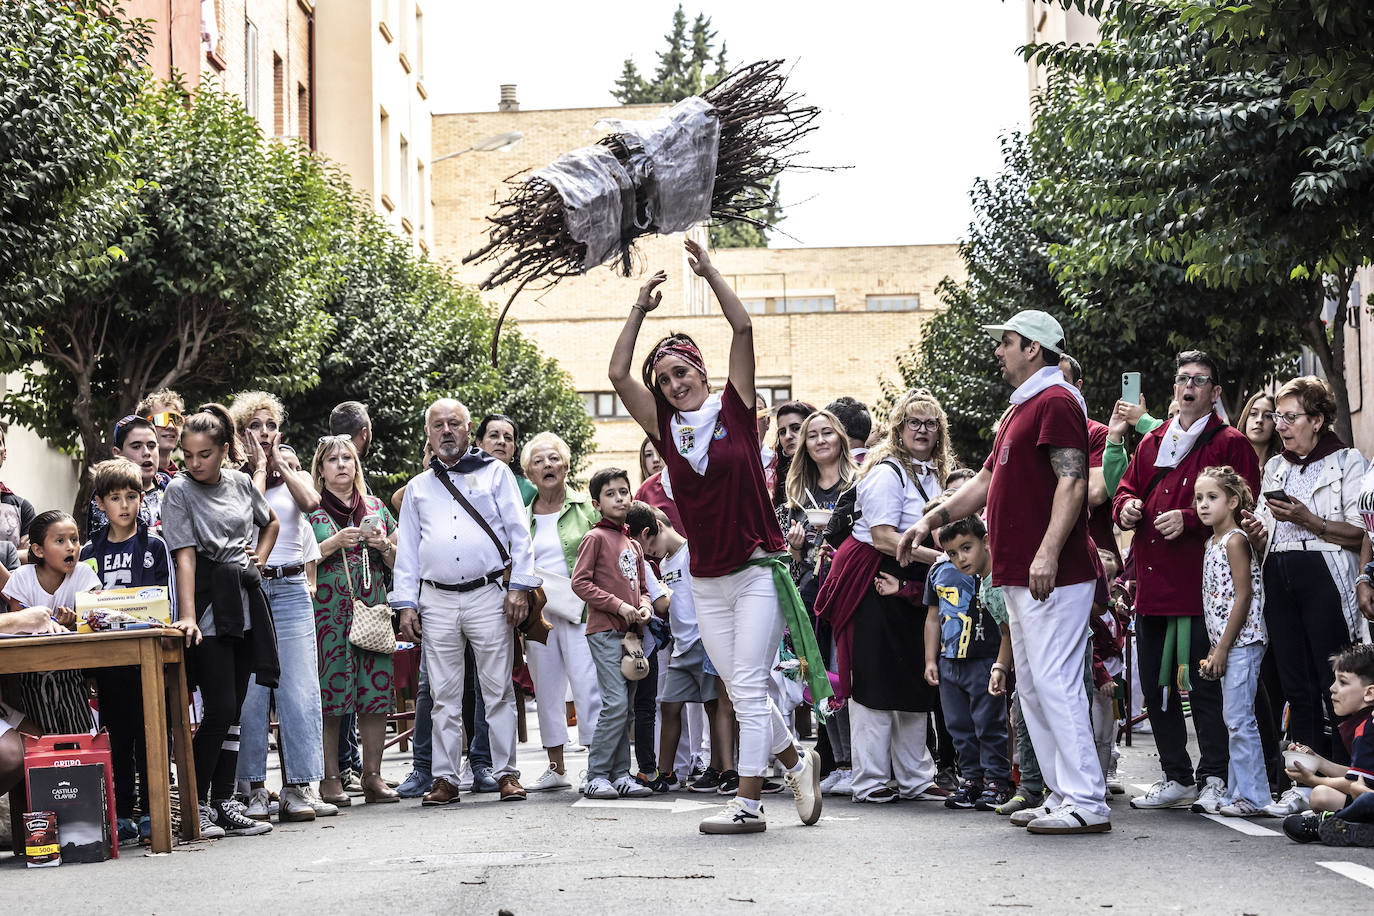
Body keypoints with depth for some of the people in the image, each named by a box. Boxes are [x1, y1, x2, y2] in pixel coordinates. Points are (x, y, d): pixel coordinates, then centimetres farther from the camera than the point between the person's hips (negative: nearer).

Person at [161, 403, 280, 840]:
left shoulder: (241, 483, 9)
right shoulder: (180, 490, -5)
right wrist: (187, 615, -22)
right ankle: (197, 805, -2)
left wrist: (258, 558, 11)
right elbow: (185, 554, -13)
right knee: (219, 709, -11)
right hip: (209, 602, -5)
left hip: (245, 599, 5)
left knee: (234, 709, 6)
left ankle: (224, 803, 11)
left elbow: (272, 522, 28)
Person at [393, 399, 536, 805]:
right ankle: (445, 779, 8)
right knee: (444, 696, 3)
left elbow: (519, 533, 5)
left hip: (488, 596, -2)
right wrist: (406, 604, 7)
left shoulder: (495, 473, 9)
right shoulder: (418, 488, 17)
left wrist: (519, 587, -5)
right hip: (437, 600, 2)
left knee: (498, 691, -2)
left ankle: (506, 774, 4)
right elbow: (407, 550, 16)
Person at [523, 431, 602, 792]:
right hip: (536, 612, 4)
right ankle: (556, 768, 16)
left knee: (588, 687, -12)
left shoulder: (587, 508, 4)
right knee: (546, 690, 7)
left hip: (579, 610, -4)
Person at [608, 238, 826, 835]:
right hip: (705, 581, 5)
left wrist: (709, 272, -5)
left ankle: (747, 803, -4)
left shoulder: (735, 409, -1)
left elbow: (743, 328, -8)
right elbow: (618, 374, 0)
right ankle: (796, 761, 28)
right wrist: (640, 309, 2)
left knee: (748, 688, -7)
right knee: (741, 691, 8)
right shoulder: (665, 428, 7)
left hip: (757, 572, -4)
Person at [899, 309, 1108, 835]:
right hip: (1019, 577, 11)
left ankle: (1086, 803, -10)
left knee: (1055, 684, -12)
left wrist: (1048, 553, -29)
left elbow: (1072, 481, -20)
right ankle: (1062, 796, 17)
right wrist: (932, 520, 20)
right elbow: (987, 481, 28)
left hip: (1051, 576, -11)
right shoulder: (1020, 409, 23)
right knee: (1032, 688, 12)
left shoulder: (1056, 402, -10)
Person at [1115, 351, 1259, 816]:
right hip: (1152, 582, 7)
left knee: (1204, 687, -6)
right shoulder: (1152, 443, 19)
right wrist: (1126, 506, 1)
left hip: (1200, 582, -7)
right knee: (1155, 686, 9)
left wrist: (1189, 518, -19)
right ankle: (1176, 778, 19)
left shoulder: (1229, 444, 0)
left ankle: (1214, 779, 3)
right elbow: (1126, 486, 24)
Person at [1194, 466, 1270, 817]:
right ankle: (1238, 792, 16)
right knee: (1234, 719, 11)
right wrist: (1215, 649, 16)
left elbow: (1244, 596, -16)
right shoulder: (1212, 543, 16)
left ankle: (1252, 796, -5)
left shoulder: (1235, 541, -11)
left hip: (1241, 642, -10)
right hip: (1225, 644, 10)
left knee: (1238, 718, -9)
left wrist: (1222, 648, -17)